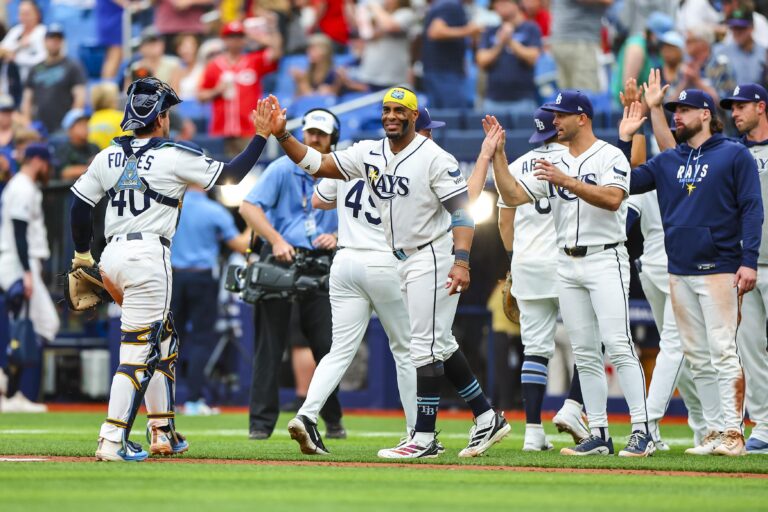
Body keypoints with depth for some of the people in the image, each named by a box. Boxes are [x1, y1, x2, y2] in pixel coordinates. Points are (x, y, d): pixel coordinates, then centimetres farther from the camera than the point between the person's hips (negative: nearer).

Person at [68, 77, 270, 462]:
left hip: (113, 257, 7)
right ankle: (112, 440, -14)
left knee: (162, 341, 21)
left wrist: (82, 255, 22)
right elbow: (231, 174, -1)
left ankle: (163, 433, 22)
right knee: (138, 351, -6)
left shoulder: (108, 157, 10)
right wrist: (261, 136, 8)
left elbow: (79, 206, 12)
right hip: (148, 257, -7)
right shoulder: (175, 156, -6)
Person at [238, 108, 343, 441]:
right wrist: (276, 240, -21)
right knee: (270, 343, -3)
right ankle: (261, 422, 0)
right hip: (280, 262, -3)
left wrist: (336, 237, -7)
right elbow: (248, 207, -10)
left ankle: (333, 421, 14)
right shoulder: (283, 169, -1)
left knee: (327, 344, 0)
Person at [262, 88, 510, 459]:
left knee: (426, 347, -8)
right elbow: (316, 164, 2)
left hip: (434, 258, -8)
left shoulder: (434, 158, -14)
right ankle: (486, 418, 22)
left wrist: (461, 262, -30)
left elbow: (461, 214, -18)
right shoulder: (370, 154, 6)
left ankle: (424, 439, -6)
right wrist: (282, 135, -12)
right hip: (404, 262, 8)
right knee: (439, 346, 13)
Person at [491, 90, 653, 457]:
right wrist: (498, 156, 1)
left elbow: (612, 198, -21)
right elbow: (512, 196, 11)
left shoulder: (611, 157, -4)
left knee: (618, 345, -15)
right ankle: (598, 436, 7)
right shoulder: (554, 165, 15)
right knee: (585, 354, 5)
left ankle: (642, 431, -17)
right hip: (567, 266, 7)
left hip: (605, 259, -7)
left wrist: (567, 181, -26)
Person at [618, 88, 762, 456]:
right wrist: (624, 139, 10)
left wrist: (749, 260, -13)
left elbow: (752, 209, -4)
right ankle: (714, 431, 9)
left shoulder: (734, 155, 2)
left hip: (718, 270, -6)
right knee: (696, 357, 5)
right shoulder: (667, 161, 17)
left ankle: (732, 433, -12)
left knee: (723, 353, -11)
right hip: (679, 272, 6)